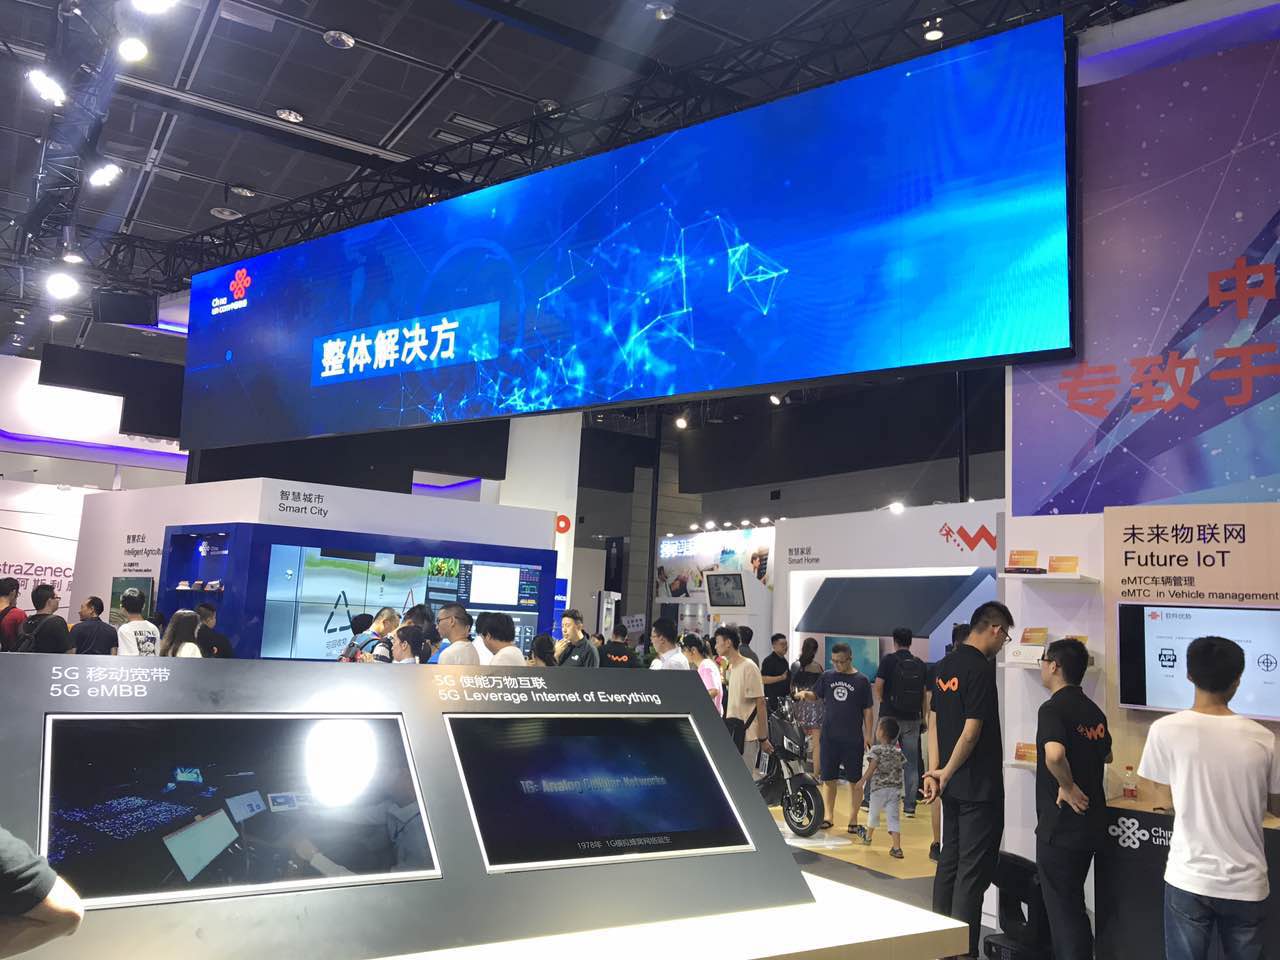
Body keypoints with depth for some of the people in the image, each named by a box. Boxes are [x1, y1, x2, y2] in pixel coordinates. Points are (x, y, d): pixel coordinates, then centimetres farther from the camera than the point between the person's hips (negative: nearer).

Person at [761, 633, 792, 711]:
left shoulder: (784, 660, 17)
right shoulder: (769, 661, -10)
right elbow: (763, 679, -20)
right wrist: (781, 678, -26)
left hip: (784, 698, 9)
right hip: (772, 699, -9)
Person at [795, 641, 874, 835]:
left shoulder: (861, 681, -1)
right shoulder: (827, 677, 6)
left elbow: (868, 710, 1)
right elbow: (815, 694, 11)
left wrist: (868, 735, -4)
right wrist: (804, 693, -11)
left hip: (853, 739, -2)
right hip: (829, 737, 2)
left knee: (855, 781, 3)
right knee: (828, 779, 9)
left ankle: (853, 821, 14)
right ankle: (828, 817, 21)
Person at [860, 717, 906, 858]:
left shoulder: (876, 750, -10)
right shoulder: (898, 752, 4)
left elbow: (871, 769, -16)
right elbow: (902, 770, 8)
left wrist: (862, 781, -8)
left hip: (879, 789, -3)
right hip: (895, 789, 3)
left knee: (873, 813, 18)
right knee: (893, 817, 0)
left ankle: (868, 837, 40)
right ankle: (897, 848, -11)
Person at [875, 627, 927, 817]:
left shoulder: (889, 660, -5)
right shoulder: (920, 664, 6)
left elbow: (878, 686, -7)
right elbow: (924, 693, 7)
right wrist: (923, 717, 15)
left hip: (890, 716, -3)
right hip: (912, 718, 3)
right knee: (911, 763, 8)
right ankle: (909, 805, 9)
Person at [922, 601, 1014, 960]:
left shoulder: (944, 665, 9)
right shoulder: (981, 669, -18)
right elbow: (972, 731, -20)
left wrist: (935, 770, 6)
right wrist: (946, 774, -9)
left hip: (953, 785, 8)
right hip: (979, 787, -8)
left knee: (949, 862, 16)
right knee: (973, 871, -2)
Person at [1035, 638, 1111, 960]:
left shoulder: (1053, 708, -18)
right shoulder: (1094, 711, 8)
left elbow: (1054, 754, -36)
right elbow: (1106, 756, 25)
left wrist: (1067, 786, -21)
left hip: (1060, 824, -8)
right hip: (1091, 822, 8)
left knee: (1062, 908, 3)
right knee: (1073, 903, 21)